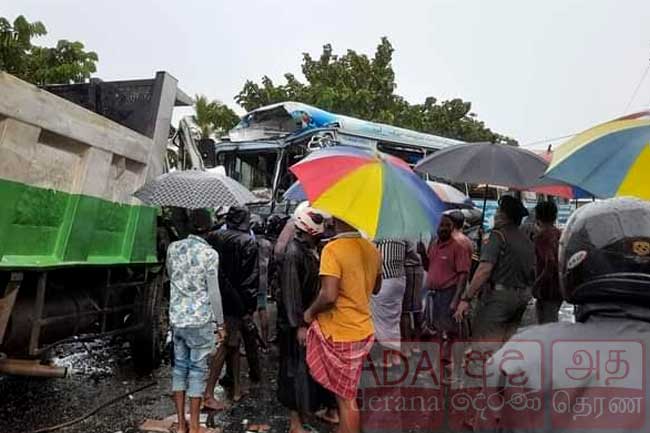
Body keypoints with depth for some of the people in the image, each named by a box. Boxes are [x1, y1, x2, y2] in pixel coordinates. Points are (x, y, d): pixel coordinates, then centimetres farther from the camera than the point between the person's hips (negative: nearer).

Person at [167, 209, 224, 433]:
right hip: (200, 320, -5)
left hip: (176, 318, 5)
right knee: (198, 369, 4)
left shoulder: (173, 247, 3)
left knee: (179, 367, 13)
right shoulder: (209, 253, -12)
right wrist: (220, 322, -3)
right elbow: (214, 292, -11)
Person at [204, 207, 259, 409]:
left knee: (232, 344, 17)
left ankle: (237, 388, 28)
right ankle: (208, 394, 0)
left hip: (216, 300, 6)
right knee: (225, 346, 0)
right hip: (235, 302, -6)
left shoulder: (213, 237, 3)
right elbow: (251, 278, -13)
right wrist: (250, 307, -8)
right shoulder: (248, 242, -10)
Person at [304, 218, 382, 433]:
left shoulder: (333, 249, -22)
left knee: (345, 396, 10)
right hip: (362, 329, 7)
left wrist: (310, 312, -11)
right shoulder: (371, 249, 2)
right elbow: (375, 288, 16)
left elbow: (329, 296, -29)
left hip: (340, 333, -7)